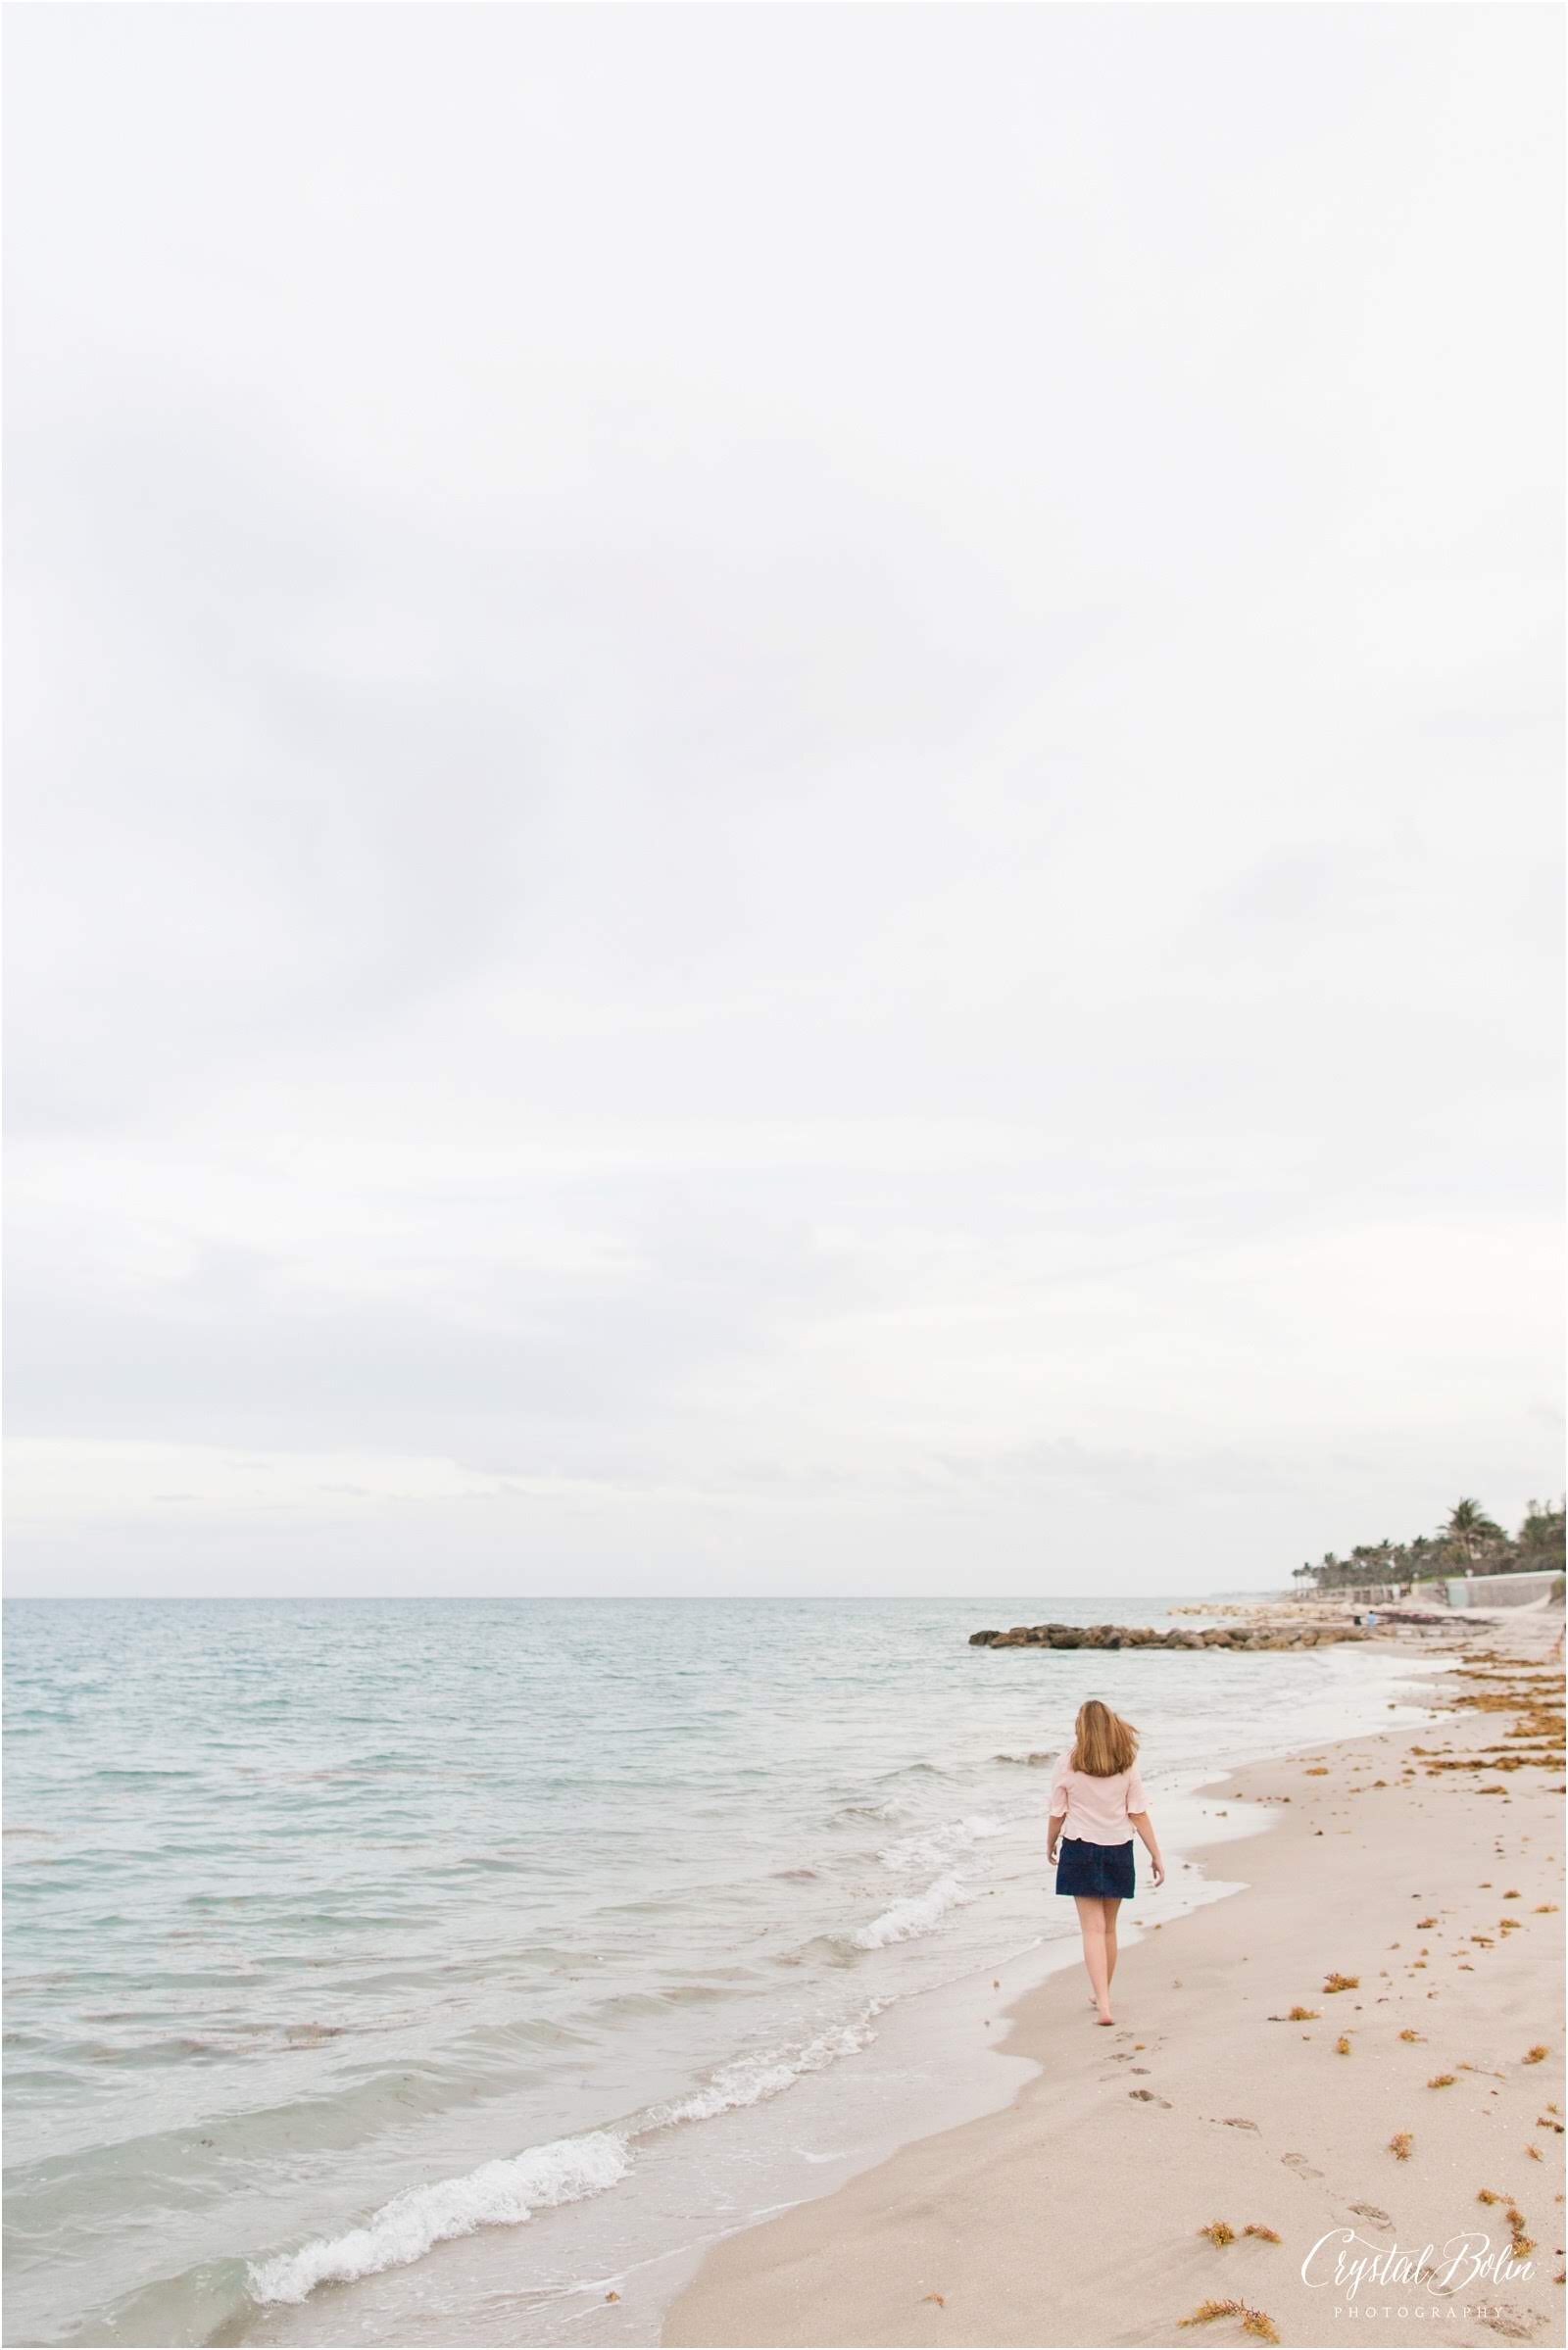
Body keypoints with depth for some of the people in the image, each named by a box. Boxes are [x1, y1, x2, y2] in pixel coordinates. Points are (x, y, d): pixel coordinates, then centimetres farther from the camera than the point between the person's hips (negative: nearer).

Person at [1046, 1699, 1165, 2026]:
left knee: (1093, 1928, 0)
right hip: (1118, 1851, 2)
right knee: (1109, 1928, 17)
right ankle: (1100, 1994, 31)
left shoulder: (1067, 1763, -10)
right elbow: (1139, 1814, -5)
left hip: (1080, 1850, -2)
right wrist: (1156, 1855, 3)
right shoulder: (1127, 1764, -5)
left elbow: (1057, 1813, -4)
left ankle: (1103, 2004, -11)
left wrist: (1050, 1845, 13)